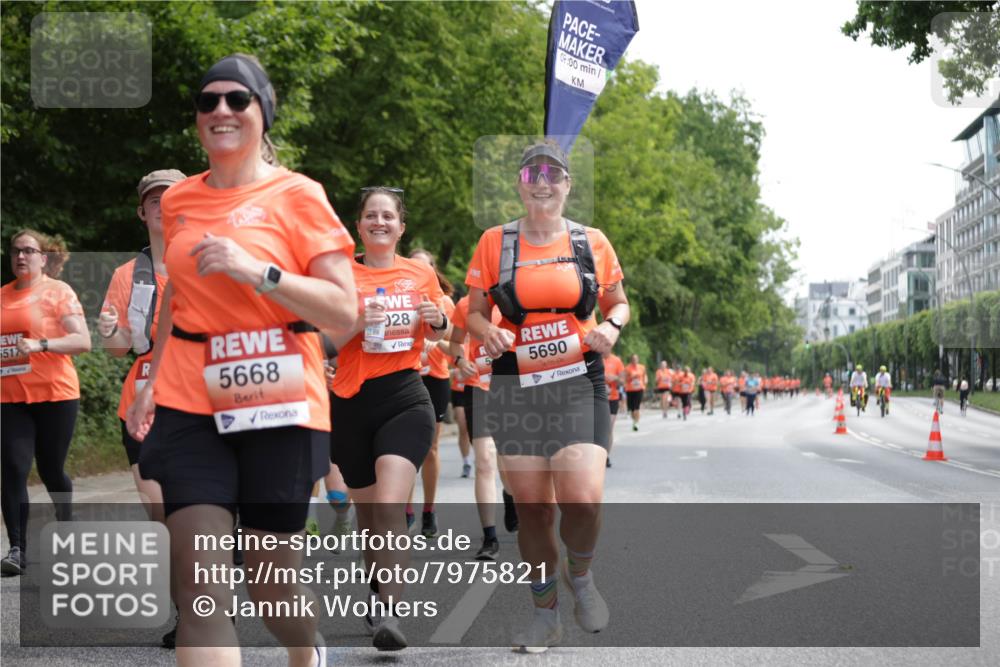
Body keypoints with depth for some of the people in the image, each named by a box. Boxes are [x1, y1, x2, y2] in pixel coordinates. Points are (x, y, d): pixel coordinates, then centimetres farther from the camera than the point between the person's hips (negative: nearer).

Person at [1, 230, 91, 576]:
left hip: (55, 394, -4)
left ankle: (66, 526, 34)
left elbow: (83, 341, -12)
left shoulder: (58, 291, -3)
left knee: (50, 470, 6)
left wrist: (41, 345, -23)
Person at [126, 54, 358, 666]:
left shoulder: (298, 195, -4)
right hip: (190, 404, 3)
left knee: (272, 579, 10)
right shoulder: (179, 201, 10)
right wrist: (151, 382, 17)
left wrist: (256, 270, -21)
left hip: (278, 406, -3)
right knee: (201, 591, -10)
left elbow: (345, 312, -11)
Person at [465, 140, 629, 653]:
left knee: (583, 501, -17)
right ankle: (545, 614, 22)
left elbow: (618, 304, 17)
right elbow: (475, 313, 10)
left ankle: (580, 575, 15)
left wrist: (610, 327, -5)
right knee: (532, 509, 4)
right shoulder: (494, 243, 5)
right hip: (515, 388, 1)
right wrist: (488, 333, -12)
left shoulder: (592, 242, 6)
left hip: (579, 384, -1)